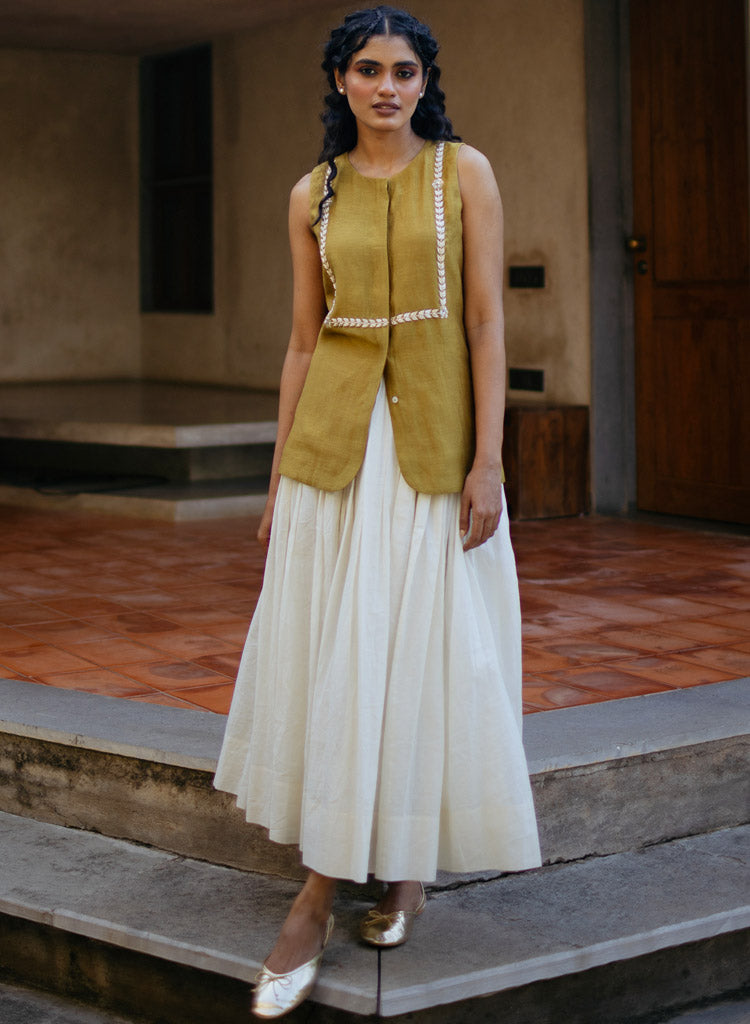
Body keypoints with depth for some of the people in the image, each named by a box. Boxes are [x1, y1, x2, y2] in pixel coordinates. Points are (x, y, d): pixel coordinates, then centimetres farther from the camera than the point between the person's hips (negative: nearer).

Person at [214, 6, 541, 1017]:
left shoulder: (463, 172, 0)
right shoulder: (314, 194, 7)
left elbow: (486, 320, -4)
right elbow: (304, 338, 10)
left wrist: (488, 459, -11)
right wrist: (279, 476, 8)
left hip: (433, 438, -2)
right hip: (334, 437, 2)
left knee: (426, 653, 2)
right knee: (327, 657, 2)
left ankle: (411, 862, 21)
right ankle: (317, 900, 11)